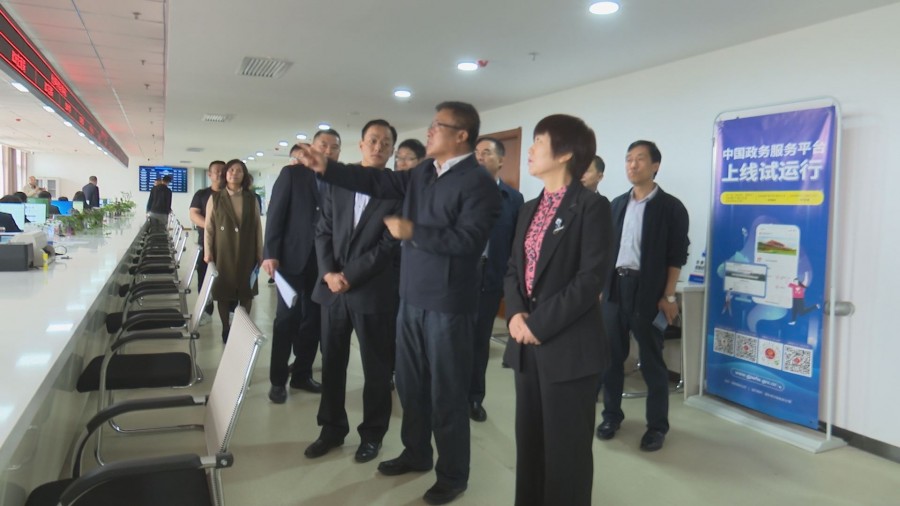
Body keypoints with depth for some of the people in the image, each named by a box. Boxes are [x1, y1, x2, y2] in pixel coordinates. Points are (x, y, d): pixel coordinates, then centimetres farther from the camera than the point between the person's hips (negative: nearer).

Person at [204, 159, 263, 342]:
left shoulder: (251, 199, 5)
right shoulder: (215, 198, 3)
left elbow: (258, 227, 5)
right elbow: (209, 227, 1)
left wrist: (260, 253, 2)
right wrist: (208, 252, -5)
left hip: (246, 253, 1)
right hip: (223, 253, -1)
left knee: (246, 292, 6)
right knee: (224, 292, 3)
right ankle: (226, 329, 15)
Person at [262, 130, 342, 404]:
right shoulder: (292, 173, 1)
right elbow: (275, 213, -4)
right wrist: (271, 253, -11)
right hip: (294, 256, -3)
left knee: (313, 319, 9)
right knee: (287, 318, 2)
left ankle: (302, 374, 22)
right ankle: (278, 380, 12)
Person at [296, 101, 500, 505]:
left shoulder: (478, 183, -14)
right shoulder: (422, 172, 10)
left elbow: (469, 240, -23)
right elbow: (378, 183, 8)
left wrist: (413, 232, -21)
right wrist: (326, 167, 3)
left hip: (448, 303, -8)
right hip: (411, 298, 8)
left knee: (446, 392, 5)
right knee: (410, 382, 20)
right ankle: (415, 452, 40)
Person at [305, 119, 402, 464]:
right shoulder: (336, 183, 10)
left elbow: (390, 245, -10)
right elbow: (323, 232, 8)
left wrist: (350, 276, -13)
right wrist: (328, 273, -7)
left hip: (374, 291, -4)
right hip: (332, 288, 4)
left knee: (376, 368, 7)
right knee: (331, 363, 13)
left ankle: (372, 434, 25)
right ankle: (332, 429, 30)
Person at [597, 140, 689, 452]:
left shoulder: (670, 207, -3)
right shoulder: (618, 204, 12)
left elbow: (676, 256, -6)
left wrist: (668, 297, -12)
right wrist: (600, 284, 7)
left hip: (647, 289, -4)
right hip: (614, 287, 5)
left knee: (651, 359, 4)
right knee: (612, 355, 10)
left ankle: (657, 425, 17)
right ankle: (612, 415, 25)